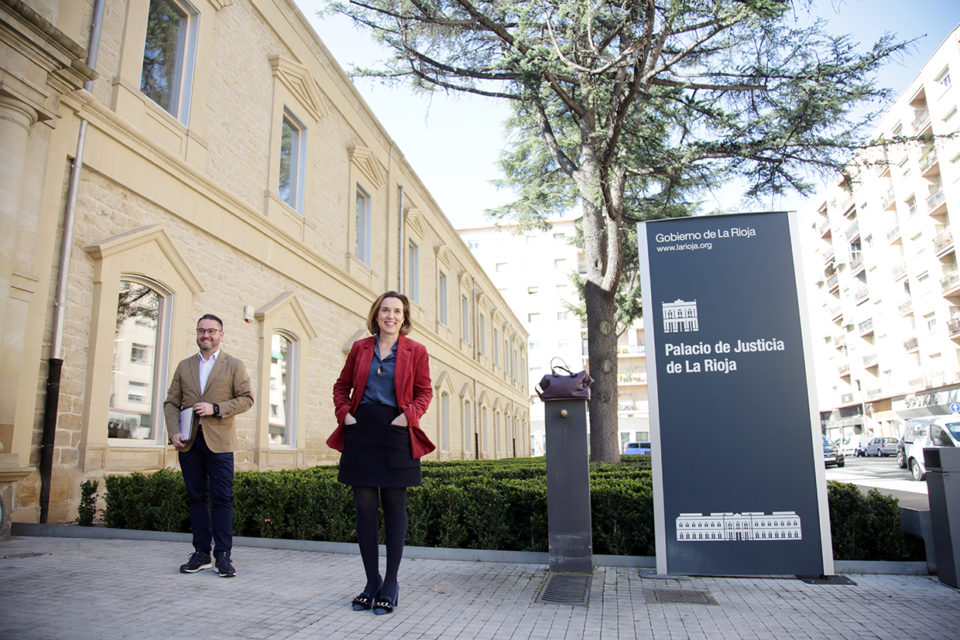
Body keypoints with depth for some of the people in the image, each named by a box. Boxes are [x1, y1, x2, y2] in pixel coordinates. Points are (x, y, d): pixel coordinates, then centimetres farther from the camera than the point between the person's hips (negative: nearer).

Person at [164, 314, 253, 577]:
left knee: (222, 498, -4)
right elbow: (171, 403, 12)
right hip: (189, 441, 3)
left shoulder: (234, 365, 6)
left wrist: (215, 408, -14)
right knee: (196, 497, 8)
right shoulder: (184, 366, 15)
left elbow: (246, 399, -1)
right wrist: (174, 432, -4)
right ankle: (201, 553, 16)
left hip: (219, 441, -3)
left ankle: (223, 554, 3)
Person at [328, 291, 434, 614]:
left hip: (395, 431, -2)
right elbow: (342, 386, 17)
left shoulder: (415, 351, 5)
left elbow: (424, 391, 7)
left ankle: (390, 586, 12)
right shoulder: (360, 348, 11)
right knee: (364, 506, 4)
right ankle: (371, 582, 17)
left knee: (395, 506, 2)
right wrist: (344, 413, 1)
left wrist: (409, 415, -10)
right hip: (361, 431, 2)